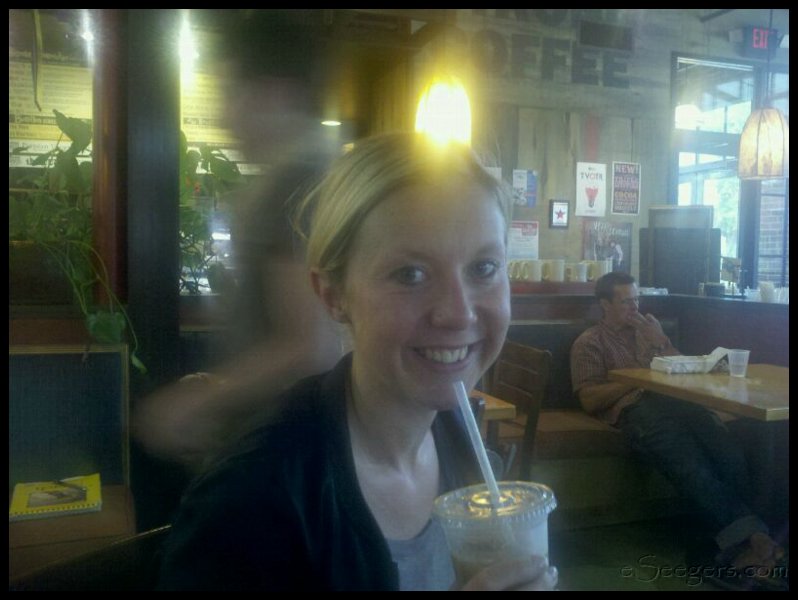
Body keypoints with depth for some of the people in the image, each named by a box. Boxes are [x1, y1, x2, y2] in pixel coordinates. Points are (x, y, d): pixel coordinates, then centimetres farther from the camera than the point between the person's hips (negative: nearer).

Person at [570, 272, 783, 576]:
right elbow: (590, 400, 4)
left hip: (674, 399, 5)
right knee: (692, 465, -33)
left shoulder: (649, 325, 30)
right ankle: (748, 534, -30)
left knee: (729, 454, -27)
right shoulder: (589, 343, 15)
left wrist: (657, 343, 6)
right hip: (633, 407, -4)